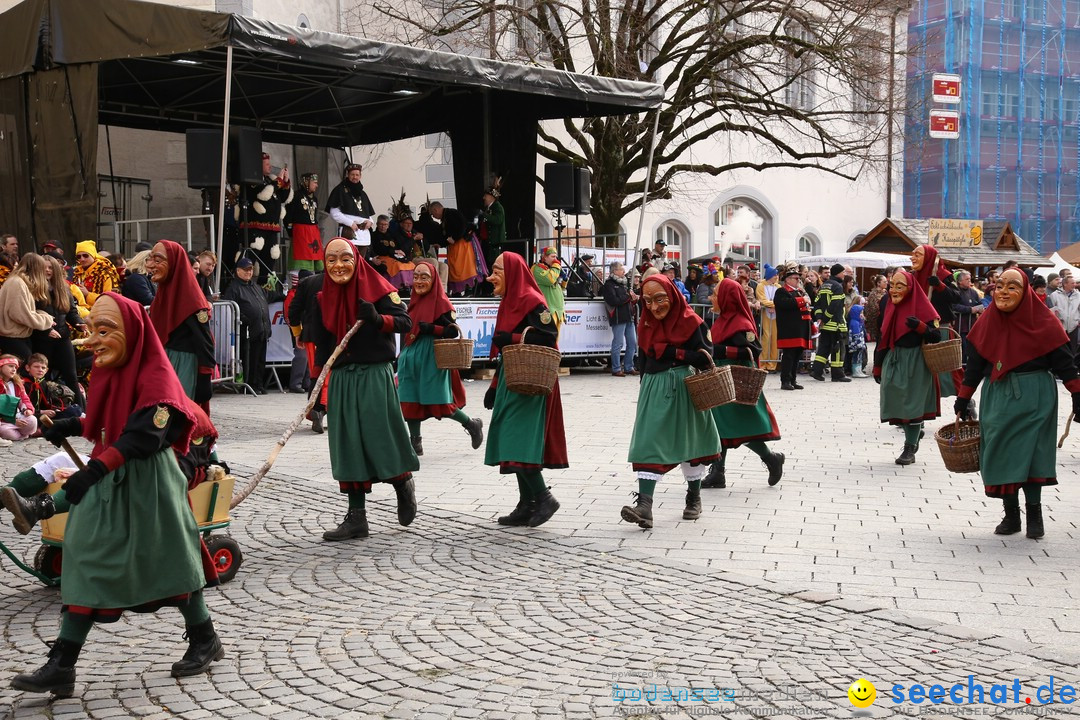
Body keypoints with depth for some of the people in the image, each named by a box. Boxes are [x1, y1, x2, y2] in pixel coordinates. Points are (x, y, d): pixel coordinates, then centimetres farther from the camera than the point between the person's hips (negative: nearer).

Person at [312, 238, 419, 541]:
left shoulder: (376, 288, -5)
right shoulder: (324, 297, 9)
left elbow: (405, 321, -13)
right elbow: (320, 343, 14)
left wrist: (377, 319, -25)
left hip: (374, 376, -5)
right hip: (341, 379, 5)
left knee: (383, 438, -3)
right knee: (348, 445, 4)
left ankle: (403, 486, 29)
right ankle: (356, 517, 10)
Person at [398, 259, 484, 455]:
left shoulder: (441, 302, -8)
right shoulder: (414, 302, 13)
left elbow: (453, 331, -13)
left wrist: (432, 329, -26)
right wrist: (402, 356, 20)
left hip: (431, 358, -7)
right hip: (410, 358, 7)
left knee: (438, 402, -3)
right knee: (409, 401, 4)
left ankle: (472, 425, 19)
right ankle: (415, 443, 14)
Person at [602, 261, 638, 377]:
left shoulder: (623, 283, 21)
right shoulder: (609, 284, -6)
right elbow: (614, 301, -19)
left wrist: (634, 299, 5)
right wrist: (628, 296, -10)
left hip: (629, 317, 9)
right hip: (618, 318, -9)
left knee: (632, 343, 8)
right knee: (618, 344, -6)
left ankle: (629, 367, 17)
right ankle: (616, 369, -1)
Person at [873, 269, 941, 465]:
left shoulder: (921, 307, -8)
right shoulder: (890, 307, 10)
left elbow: (936, 336, -12)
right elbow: (884, 338, 15)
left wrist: (919, 326, -29)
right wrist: (878, 366, 15)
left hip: (915, 363, -6)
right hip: (893, 361, 6)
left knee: (912, 403, -4)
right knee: (898, 402, 6)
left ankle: (910, 449, 3)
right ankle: (914, 435, 28)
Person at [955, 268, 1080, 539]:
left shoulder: (1043, 321, -5)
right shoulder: (987, 322, 5)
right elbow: (974, 364, 10)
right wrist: (963, 398, 10)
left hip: (1034, 397, -3)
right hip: (997, 396, 3)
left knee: (1030, 452, -6)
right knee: (1001, 453, 2)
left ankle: (1034, 514, 6)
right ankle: (1011, 514, 12)